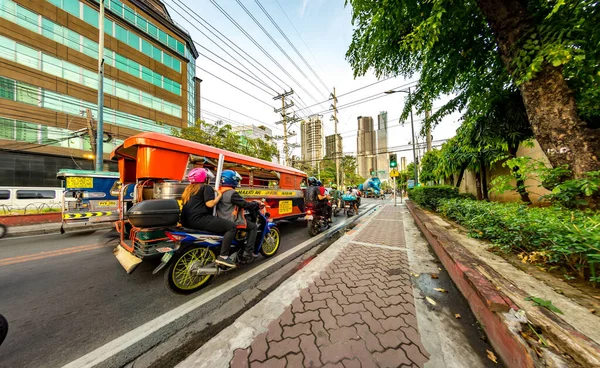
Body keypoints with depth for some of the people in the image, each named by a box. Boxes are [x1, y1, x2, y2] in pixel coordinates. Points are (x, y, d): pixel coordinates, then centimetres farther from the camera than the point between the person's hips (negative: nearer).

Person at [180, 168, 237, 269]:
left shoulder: (188, 188, 23)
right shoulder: (206, 187, -5)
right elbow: (210, 204, -19)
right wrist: (219, 195, -4)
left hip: (187, 221, 10)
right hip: (200, 219, -10)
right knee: (232, 226, -14)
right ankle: (223, 256, -20)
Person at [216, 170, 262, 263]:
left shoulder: (219, 191, 9)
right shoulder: (232, 193, -20)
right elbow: (245, 204, -19)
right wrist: (257, 204, -4)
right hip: (231, 222, -10)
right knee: (253, 227, 2)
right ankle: (248, 252, 1)